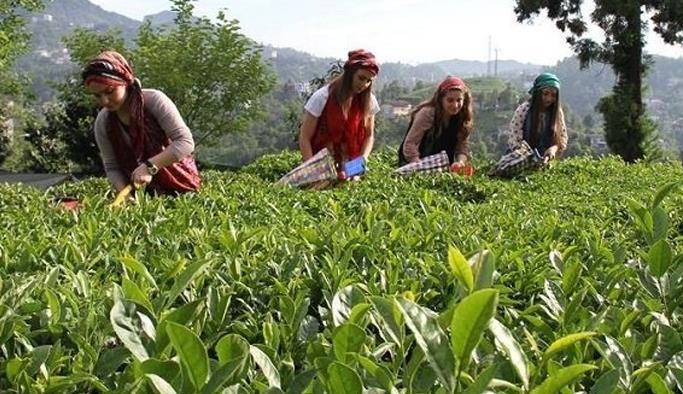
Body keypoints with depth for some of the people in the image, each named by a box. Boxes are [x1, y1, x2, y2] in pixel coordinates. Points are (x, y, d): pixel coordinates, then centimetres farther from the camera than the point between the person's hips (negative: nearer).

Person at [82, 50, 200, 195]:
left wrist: (149, 166, -32)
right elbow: (112, 167, -4)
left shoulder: (154, 100, -19)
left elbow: (185, 142, -23)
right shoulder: (102, 123, -7)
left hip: (178, 183, -4)